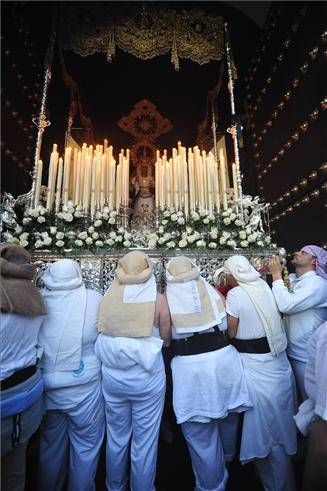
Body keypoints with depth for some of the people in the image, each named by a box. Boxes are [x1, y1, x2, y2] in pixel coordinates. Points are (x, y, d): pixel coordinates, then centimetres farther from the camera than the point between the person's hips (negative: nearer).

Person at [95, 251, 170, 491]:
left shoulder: (109, 297, -10)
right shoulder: (158, 299, -16)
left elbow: (103, 335, 3)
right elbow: (166, 340, -5)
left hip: (112, 377, 3)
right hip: (147, 379, -3)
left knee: (117, 437, 27)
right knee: (144, 441, 20)